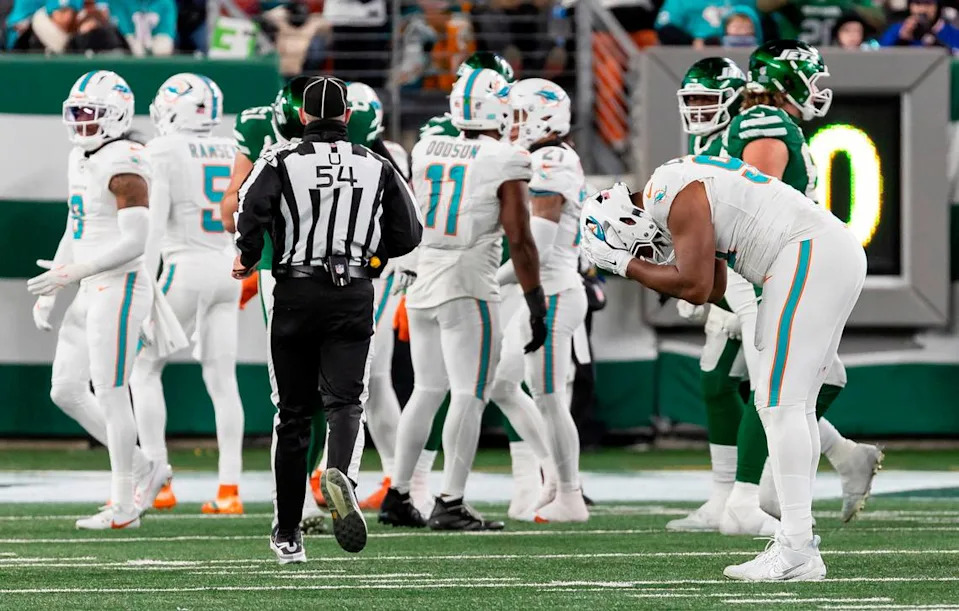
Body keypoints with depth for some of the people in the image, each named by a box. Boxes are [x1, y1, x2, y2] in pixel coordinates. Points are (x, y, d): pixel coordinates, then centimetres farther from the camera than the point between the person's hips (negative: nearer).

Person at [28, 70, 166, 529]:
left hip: (119, 288, -10)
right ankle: (144, 469, 20)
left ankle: (123, 507, 3)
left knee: (110, 395, -5)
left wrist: (72, 273, -23)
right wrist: (49, 291, 14)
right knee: (66, 392, 10)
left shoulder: (122, 164, -16)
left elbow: (134, 242, -21)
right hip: (91, 291, 10)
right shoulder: (80, 159, 13)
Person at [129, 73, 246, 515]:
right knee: (221, 380, 4)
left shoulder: (164, 153, -9)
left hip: (185, 268, -6)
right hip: (226, 270, 6)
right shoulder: (233, 155, 11)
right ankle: (229, 490, -2)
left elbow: (154, 224, -15)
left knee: (144, 371, 5)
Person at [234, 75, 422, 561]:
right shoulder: (376, 167, 6)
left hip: (296, 294, 0)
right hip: (353, 295, 0)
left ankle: (288, 534, 15)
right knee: (344, 399, -3)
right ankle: (342, 473, -38)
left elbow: (252, 213, -18)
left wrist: (248, 258, 2)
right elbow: (407, 235, 9)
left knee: (294, 413, 9)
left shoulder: (281, 162, -3)